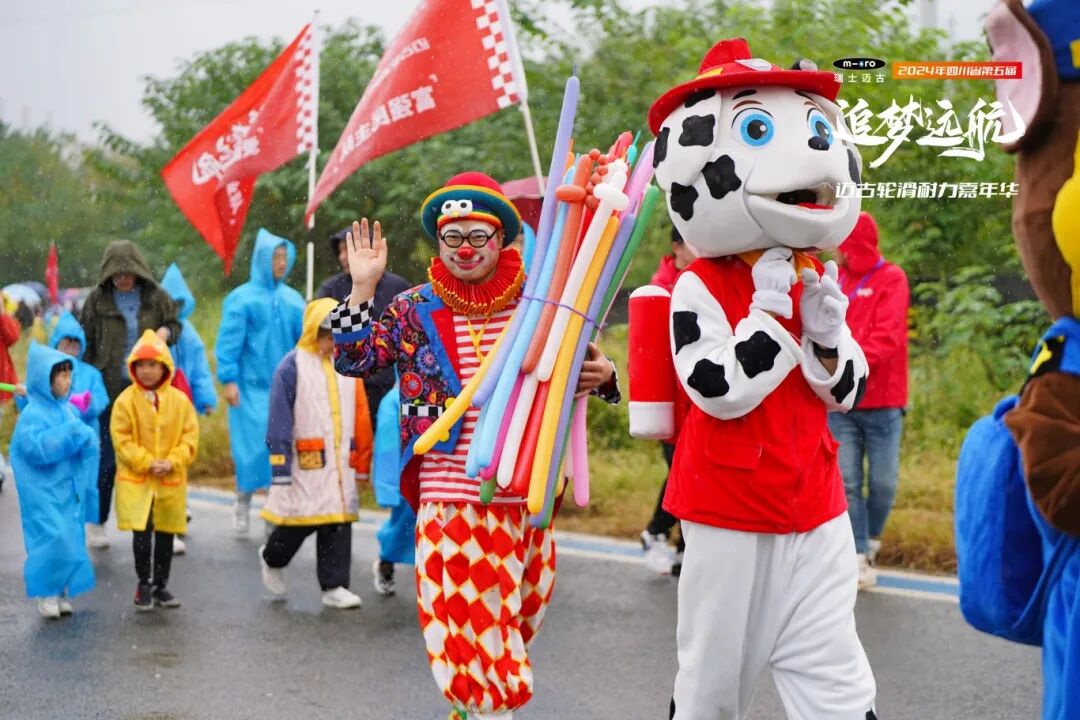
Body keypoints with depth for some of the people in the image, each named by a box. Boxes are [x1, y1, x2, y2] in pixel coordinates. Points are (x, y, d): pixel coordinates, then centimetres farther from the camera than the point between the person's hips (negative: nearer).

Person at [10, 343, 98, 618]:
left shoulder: (68, 410, 7)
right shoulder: (32, 414, -14)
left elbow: (87, 443, 11)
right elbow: (38, 449, -26)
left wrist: (85, 438, -12)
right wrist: (70, 433, -25)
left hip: (67, 490, 7)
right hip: (43, 492, -7)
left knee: (70, 541, 9)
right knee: (53, 540, -12)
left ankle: (62, 592, 21)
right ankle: (47, 593, 4)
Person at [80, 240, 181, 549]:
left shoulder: (155, 297, 2)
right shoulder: (97, 300, -1)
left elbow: (174, 323, 14)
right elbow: (86, 343, 4)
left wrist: (165, 332, -10)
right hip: (111, 388, -1)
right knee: (108, 457, 2)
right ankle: (97, 522, 16)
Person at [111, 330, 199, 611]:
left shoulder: (179, 400, 0)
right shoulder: (126, 401, -6)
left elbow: (190, 437, -1)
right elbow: (122, 440, -9)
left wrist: (171, 462, -14)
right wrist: (147, 463, -17)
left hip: (171, 480, 3)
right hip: (135, 479, -2)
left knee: (166, 534, 10)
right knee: (142, 532, -6)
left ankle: (161, 585, 24)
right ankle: (143, 585, 10)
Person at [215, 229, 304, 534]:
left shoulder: (293, 300, 9)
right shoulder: (241, 298, -2)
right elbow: (229, 342, -4)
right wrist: (229, 380, -10)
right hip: (251, 386, -3)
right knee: (252, 446, -3)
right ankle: (243, 502, 17)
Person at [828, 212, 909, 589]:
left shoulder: (891, 279, -3)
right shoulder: (834, 280, 9)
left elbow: (886, 335, -14)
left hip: (881, 402, -3)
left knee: (883, 482, 4)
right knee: (847, 481, 1)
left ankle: (871, 541, 28)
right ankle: (859, 555, 8)